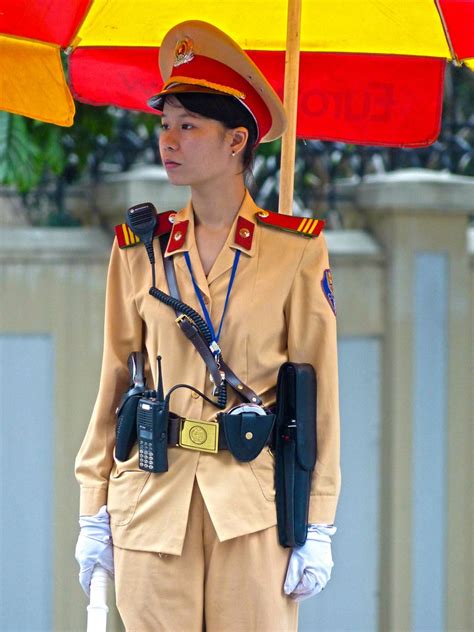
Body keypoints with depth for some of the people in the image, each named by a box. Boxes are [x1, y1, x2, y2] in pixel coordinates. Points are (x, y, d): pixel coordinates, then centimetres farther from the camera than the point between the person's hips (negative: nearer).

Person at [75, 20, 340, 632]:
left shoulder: (296, 249, 2)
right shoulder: (140, 249, 9)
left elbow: (319, 389, 3)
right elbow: (115, 381, 12)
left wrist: (319, 526, -2)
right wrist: (93, 512, 7)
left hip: (253, 501, -2)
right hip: (152, 500, 2)